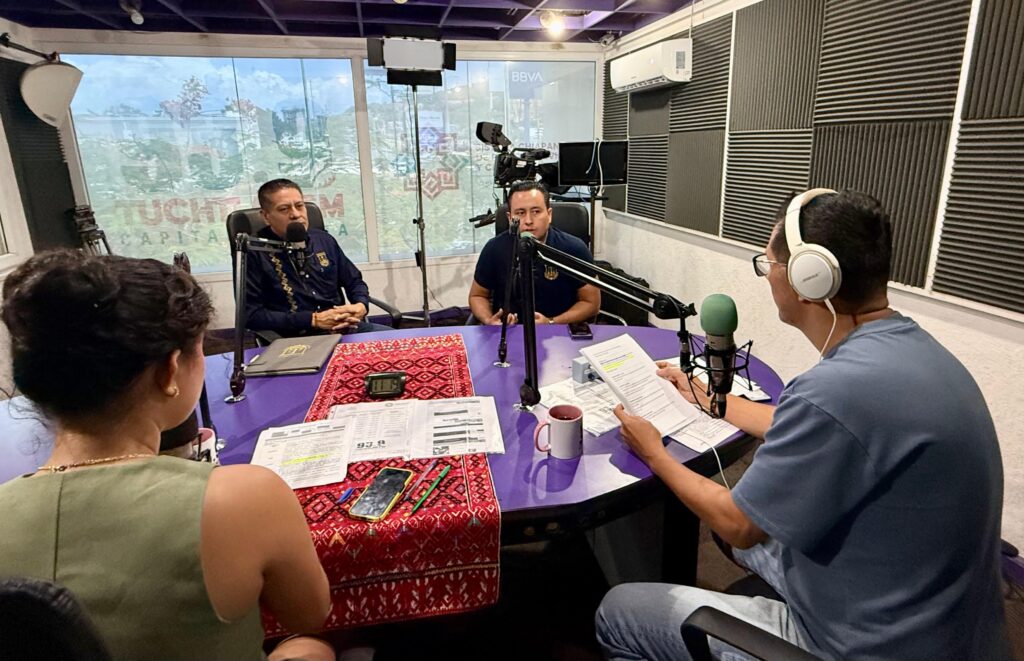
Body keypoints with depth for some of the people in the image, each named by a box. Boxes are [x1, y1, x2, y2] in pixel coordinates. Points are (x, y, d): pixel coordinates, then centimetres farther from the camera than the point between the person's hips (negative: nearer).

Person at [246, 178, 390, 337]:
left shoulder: (323, 240, 12)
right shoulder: (254, 252, -4)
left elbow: (354, 281, 22)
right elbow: (251, 315, -9)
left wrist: (361, 306, -2)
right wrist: (313, 320, -14)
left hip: (345, 328, 6)